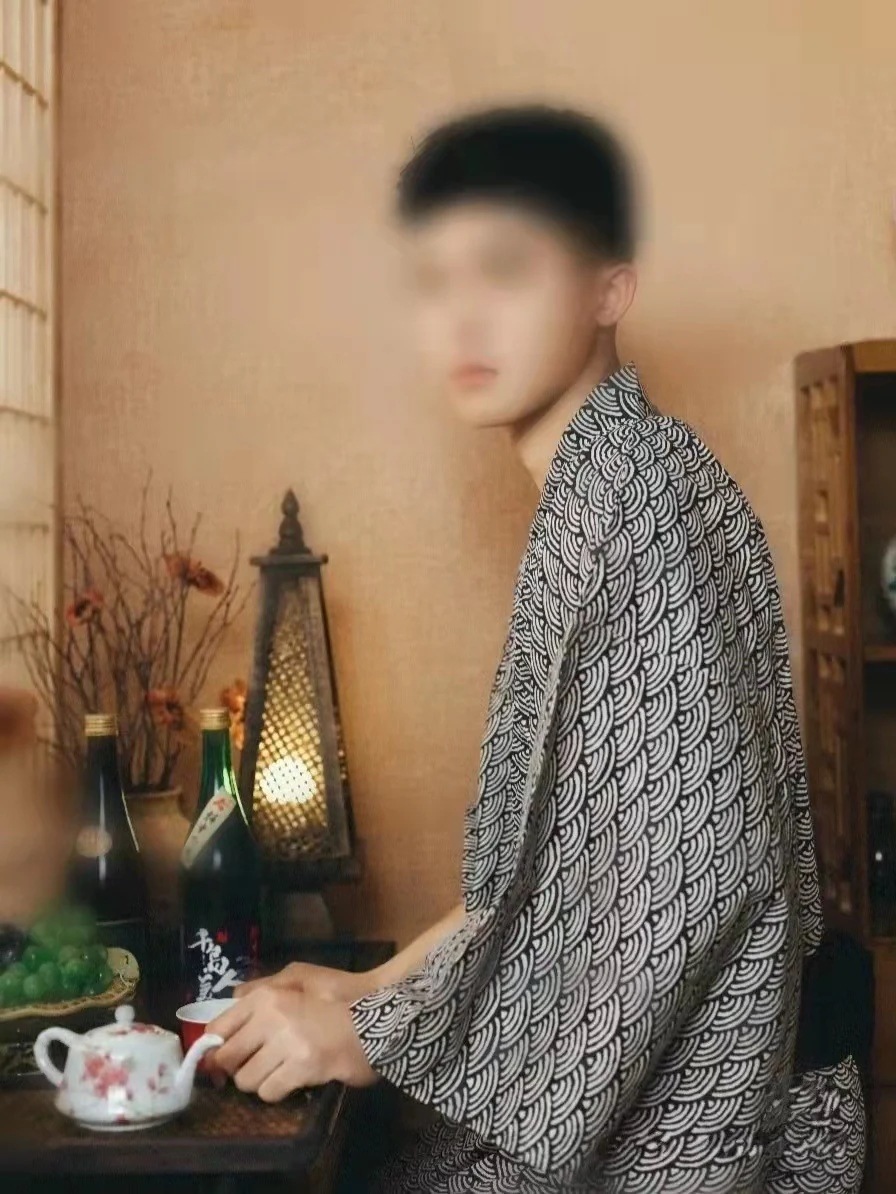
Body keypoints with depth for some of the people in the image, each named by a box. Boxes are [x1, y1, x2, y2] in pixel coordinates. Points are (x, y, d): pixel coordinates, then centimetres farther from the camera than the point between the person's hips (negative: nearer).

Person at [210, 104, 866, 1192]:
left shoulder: (638, 488, -19)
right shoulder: (594, 496, 9)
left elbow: (690, 868, -25)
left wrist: (376, 1034, -17)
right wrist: (383, 988, 10)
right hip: (596, 1077, 8)